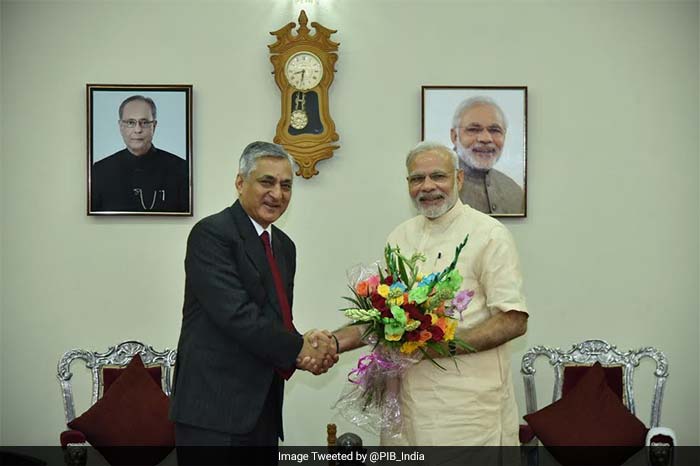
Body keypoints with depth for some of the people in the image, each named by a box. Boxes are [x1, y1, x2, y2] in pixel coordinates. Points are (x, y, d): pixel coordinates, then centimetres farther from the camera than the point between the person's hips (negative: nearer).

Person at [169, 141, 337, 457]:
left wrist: (310, 352, -7)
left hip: (264, 410, 8)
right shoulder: (211, 233, -11)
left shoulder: (284, 246, 15)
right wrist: (299, 348, -11)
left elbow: (280, 320, 14)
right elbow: (237, 315, -19)